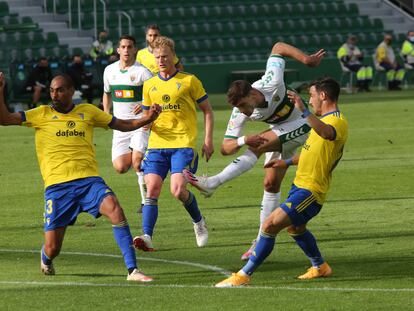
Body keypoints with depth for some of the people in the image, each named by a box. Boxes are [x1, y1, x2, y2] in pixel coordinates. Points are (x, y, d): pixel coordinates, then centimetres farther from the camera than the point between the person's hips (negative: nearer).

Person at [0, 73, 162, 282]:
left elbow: (123, 125, 19)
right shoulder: (42, 114, 7)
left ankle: (132, 270, -26)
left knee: (115, 210, -29)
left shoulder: (87, 112, 12)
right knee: (52, 250, -4)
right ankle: (45, 259, 37)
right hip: (57, 186, -1)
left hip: (89, 180, 1)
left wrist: (146, 119, 2)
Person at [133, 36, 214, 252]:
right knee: (152, 189, -12)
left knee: (178, 190, -15)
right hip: (157, 144, 4)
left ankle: (198, 221, 14)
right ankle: (147, 237, -18)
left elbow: (207, 110, 7)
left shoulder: (189, 81, 2)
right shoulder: (149, 85, 14)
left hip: (184, 144, -4)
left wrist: (208, 141, -2)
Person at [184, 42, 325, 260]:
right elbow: (225, 148, -25)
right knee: (271, 184, 0)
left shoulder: (272, 84, -32)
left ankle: (212, 183, -36)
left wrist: (306, 59, -20)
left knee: (257, 147, -28)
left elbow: (278, 47, -17)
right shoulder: (240, 114, -23)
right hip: (279, 136, 5)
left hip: (299, 127, -5)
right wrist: (243, 140, -45)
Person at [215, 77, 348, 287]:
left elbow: (327, 133, -46)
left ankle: (243, 275, -15)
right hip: (300, 185, 11)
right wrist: (287, 162, 38)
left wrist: (304, 111, -59)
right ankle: (320, 267, 49)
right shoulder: (326, 120, 16)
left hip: (310, 191, -11)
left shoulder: (338, 122, -19)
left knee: (270, 226, -18)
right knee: (294, 228, 31)